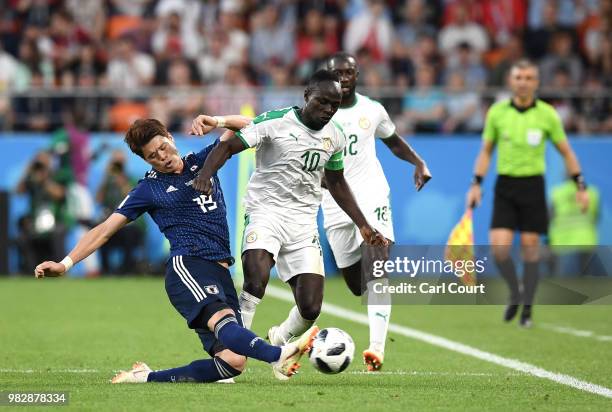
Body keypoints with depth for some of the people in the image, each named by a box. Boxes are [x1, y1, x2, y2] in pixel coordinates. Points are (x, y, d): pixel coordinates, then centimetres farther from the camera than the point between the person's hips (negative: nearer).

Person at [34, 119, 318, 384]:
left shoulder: (202, 161, 20)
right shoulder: (149, 189, 10)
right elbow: (105, 230, 10)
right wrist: (65, 264, 1)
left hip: (220, 273, 5)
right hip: (187, 266, -5)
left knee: (232, 362, -11)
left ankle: (145, 378, -1)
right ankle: (278, 356, -62)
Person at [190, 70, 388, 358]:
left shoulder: (335, 136, 9)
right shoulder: (276, 122, -10)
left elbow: (336, 183, 23)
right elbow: (228, 147, -15)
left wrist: (363, 226, 22)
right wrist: (205, 174, -34)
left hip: (303, 223, 5)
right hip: (266, 212, -5)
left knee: (311, 308, -5)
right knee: (256, 280, -32)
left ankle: (278, 340, 29)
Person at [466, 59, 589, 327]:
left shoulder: (547, 115, -2)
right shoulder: (497, 112, 1)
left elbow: (566, 152, 7)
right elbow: (486, 150, 11)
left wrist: (580, 186, 2)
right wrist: (476, 184, 3)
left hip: (533, 185, -1)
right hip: (505, 184, 1)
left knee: (530, 247, 0)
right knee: (499, 247, -11)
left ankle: (527, 308, 11)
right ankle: (515, 293, 15)